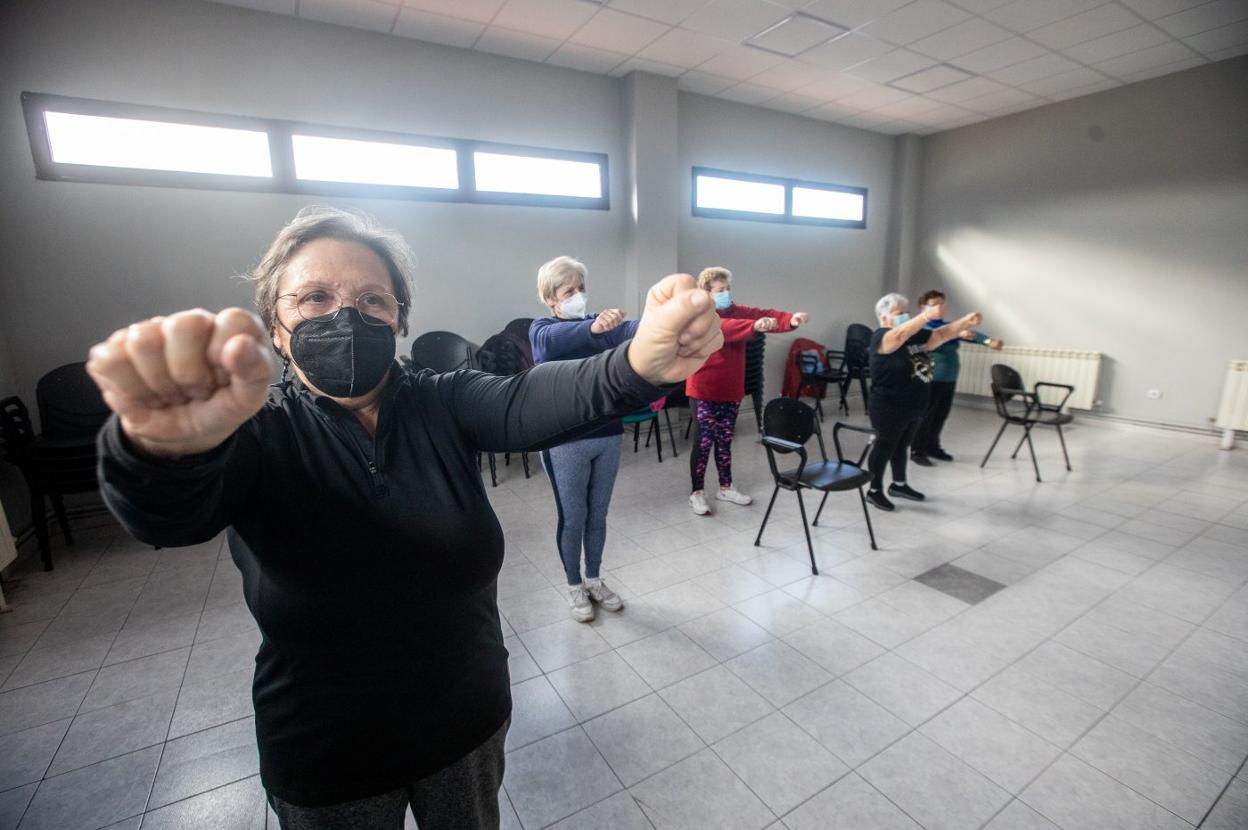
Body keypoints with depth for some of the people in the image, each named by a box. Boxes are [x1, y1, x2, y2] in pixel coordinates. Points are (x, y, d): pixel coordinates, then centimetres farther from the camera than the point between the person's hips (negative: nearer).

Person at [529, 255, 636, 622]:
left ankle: (594, 580, 36)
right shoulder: (541, 329, -6)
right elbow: (556, 340, -31)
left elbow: (631, 330, -17)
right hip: (566, 441, -4)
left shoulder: (600, 324, 4)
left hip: (607, 435, 4)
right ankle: (574, 586, 31)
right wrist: (592, 327, -52)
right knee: (572, 517, 9)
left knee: (598, 514, 16)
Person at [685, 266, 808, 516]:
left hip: (731, 391, 6)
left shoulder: (737, 311, 6)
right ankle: (697, 493, 15)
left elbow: (765, 314, -10)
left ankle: (725, 488, 30)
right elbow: (723, 327, -33)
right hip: (704, 392, -6)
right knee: (703, 442, 1)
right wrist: (754, 326, -48)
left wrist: (791, 319, -29)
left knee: (725, 440, 16)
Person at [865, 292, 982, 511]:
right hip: (888, 408, -8)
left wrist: (966, 321, -11)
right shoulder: (881, 337, -16)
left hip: (912, 407, 8)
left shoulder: (917, 336, 9)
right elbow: (901, 334, -34)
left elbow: (942, 334, 4)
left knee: (902, 446, 19)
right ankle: (874, 490, 15)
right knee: (884, 447, 3)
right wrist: (927, 316, -44)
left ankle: (899, 485, 35)